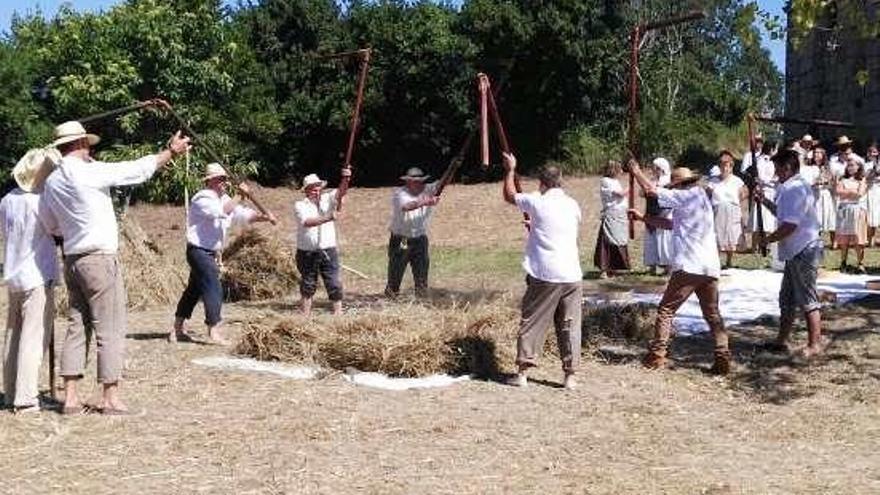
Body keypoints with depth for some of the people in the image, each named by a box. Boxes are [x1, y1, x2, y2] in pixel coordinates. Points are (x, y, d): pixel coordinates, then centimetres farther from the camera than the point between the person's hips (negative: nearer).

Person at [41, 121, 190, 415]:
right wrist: (171, 152, 4)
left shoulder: (51, 183, 9)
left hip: (72, 260, 8)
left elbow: (51, 227, 18)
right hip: (100, 259, -8)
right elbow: (136, 170, -7)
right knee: (110, 329, -2)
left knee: (78, 326, 10)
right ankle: (110, 398, 1)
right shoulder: (89, 172, -13)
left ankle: (70, 397, 9)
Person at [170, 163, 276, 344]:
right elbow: (222, 212, -31)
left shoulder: (224, 199, 13)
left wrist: (264, 217, -8)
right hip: (199, 251, -10)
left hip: (210, 253, 10)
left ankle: (177, 330, 21)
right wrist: (239, 197, -25)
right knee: (214, 289, -14)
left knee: (194, 290, 13)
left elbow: (244, 214, 6)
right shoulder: (202, 199, -14)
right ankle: (214, 331, -12)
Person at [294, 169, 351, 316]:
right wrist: (328, 218, -31)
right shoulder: (300, 205, -3)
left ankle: (338, 312, 4)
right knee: (307, 286, 11)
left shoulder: (327, 199, 5)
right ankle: (305, 315, 19)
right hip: (307, 252, -1)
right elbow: (307, 222, -21)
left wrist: (345, 180, -35)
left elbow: (339, 193, -14)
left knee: (334, 284, -1)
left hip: (328, 250, 1)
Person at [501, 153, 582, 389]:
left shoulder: (538, 202, -4)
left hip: (544, 275, -3)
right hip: (571, 274, 3)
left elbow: (510, 195, 12)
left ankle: (522, 372, 5)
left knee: (532, 323, 5)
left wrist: (510, 170, 27)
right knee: (569, 326, 7)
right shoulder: (573, 205, 9)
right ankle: (570, 376, 7)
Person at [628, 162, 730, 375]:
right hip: (711, 268, 8)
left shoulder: (686, 196, -4)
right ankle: (723, 359, 1)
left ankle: (657, 355, 2)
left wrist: (636, 171, 12)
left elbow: (650, 190, -3)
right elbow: (671, 224, 27)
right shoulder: (701, 197, 22)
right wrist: (642, 218, 27)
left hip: (689, 267, -8)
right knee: (713, 315, 11)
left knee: (666, 309, 3)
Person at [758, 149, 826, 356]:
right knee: (787, 298, 16)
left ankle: (815, 343, 5)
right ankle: (782, 340, 24)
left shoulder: (794, 189, -19)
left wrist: (769, 239, -12)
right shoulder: (791, 188, 14)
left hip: (803, 251, -11)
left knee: (807, 298, -3)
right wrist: (765, 201, 17)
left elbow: (789, 225, -26)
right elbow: (784, 214, 26)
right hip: (796, 252, 11)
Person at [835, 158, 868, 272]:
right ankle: (843, 263, 5)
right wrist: (853, 191, -5)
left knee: (858, 238, -5)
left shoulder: (862, 180, 8)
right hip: (844, 209, 2)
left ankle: (860, 263, -3)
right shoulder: (843, 180, 13)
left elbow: (860, 193, -5)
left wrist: (846, 192, 0)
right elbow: (839, 191, -2)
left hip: (858, 209, -2)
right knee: (844, 238, -1)